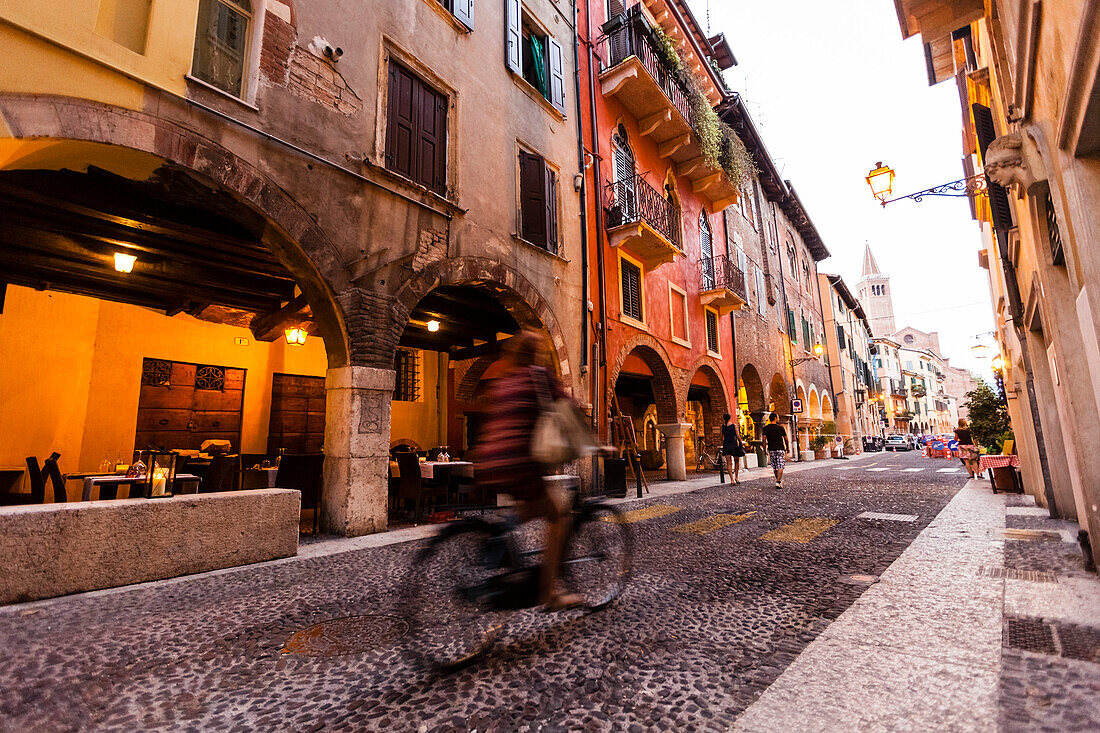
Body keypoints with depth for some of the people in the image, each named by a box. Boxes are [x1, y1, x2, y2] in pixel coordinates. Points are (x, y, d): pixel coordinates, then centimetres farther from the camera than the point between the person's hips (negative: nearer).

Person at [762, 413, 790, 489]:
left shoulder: (765, 428, 2)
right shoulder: (781, 427, 0)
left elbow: (764, 439, -5)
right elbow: (786, 439, 3)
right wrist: (788, 448, 14)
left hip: (771, 450, 2)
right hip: (780, 449, -2)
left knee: (774, 467, 12)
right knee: (780, 466, -5)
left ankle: (779, 480, 20)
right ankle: (778, 482, -17)